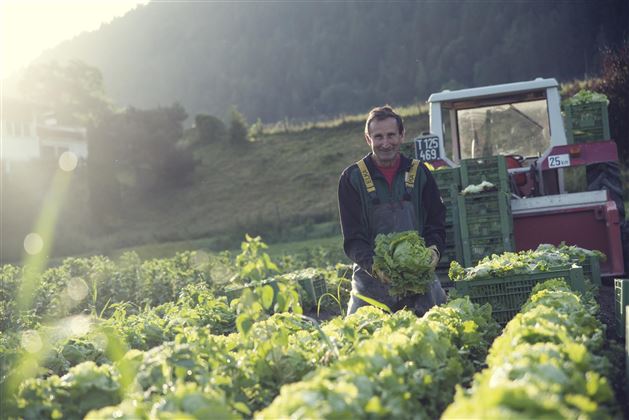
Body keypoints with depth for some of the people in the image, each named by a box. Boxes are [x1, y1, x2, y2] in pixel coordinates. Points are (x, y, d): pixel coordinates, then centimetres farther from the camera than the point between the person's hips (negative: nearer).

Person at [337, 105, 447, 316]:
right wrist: (373, 265, -20)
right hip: (372, 281, -2)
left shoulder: (419, 173, 9)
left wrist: (433, 250, -11)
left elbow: (436, 224, 11)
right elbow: (352, 237, -2)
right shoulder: (352, 178, 2)